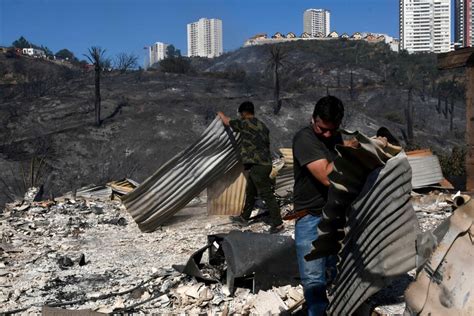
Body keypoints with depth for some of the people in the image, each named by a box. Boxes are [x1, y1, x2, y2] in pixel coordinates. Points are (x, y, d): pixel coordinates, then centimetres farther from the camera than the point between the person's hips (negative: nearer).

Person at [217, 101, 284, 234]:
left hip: (258, 165, -9)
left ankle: (277, 223, -1)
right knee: (250, 192, 19)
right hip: (263, 163, 9)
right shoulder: (261, 126, 14)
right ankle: (244, 217, 33)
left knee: (266, 194, -5)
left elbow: (227, 121, 6)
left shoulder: (245, 123, -10)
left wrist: (221, 114, 28)